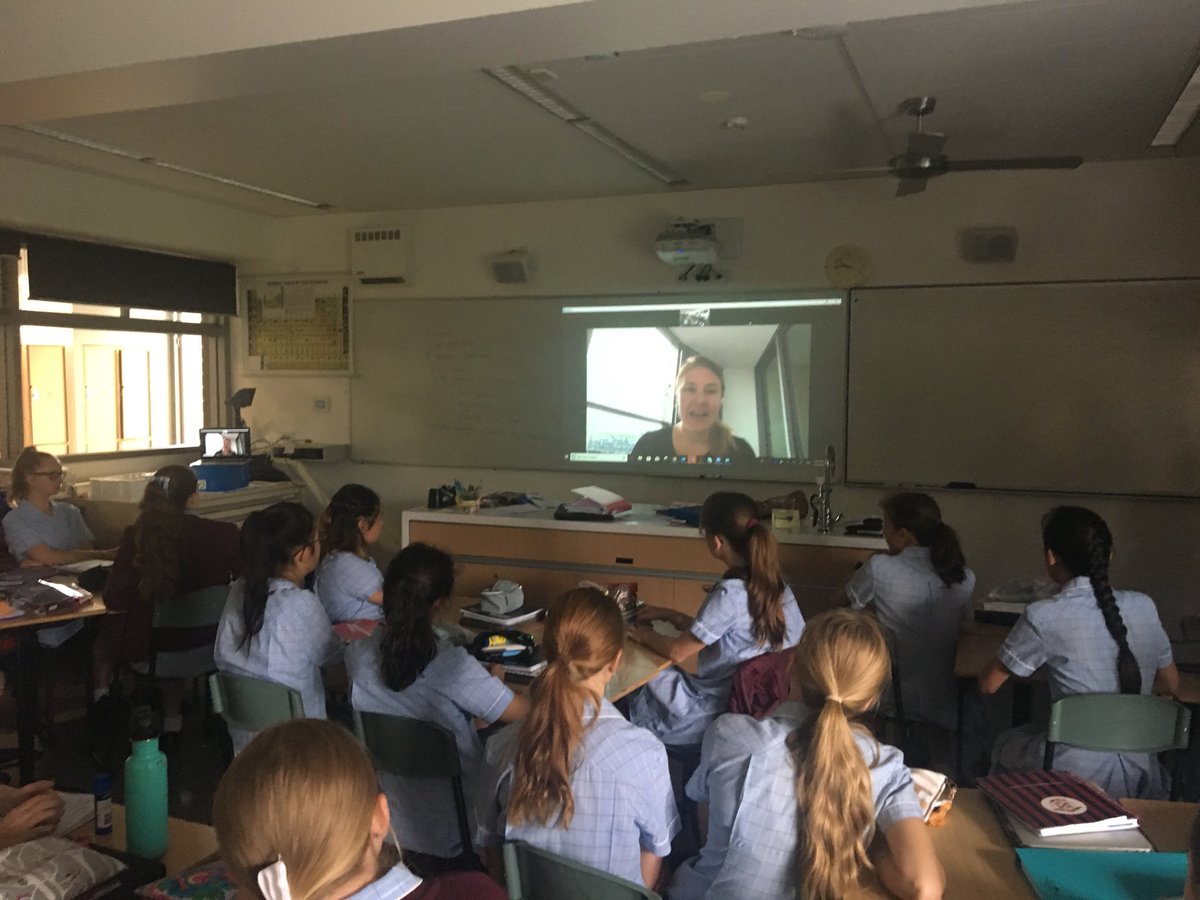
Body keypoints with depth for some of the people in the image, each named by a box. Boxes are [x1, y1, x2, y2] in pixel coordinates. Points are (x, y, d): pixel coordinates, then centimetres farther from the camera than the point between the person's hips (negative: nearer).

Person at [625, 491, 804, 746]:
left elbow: (677, 652, -15)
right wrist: (669, 615, 12)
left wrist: (646, 636, 2)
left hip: (720, 712, -8)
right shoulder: (772, 583, 0)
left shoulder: (731, 594, -25)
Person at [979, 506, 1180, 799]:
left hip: (1074, 776, -4)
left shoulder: (1044, 616, -17)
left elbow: (988, 685, -4)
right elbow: (1170, 684, 12)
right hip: (1139, 777, 4)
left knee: (1004, 747, 27)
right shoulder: (1144, 606, -3)